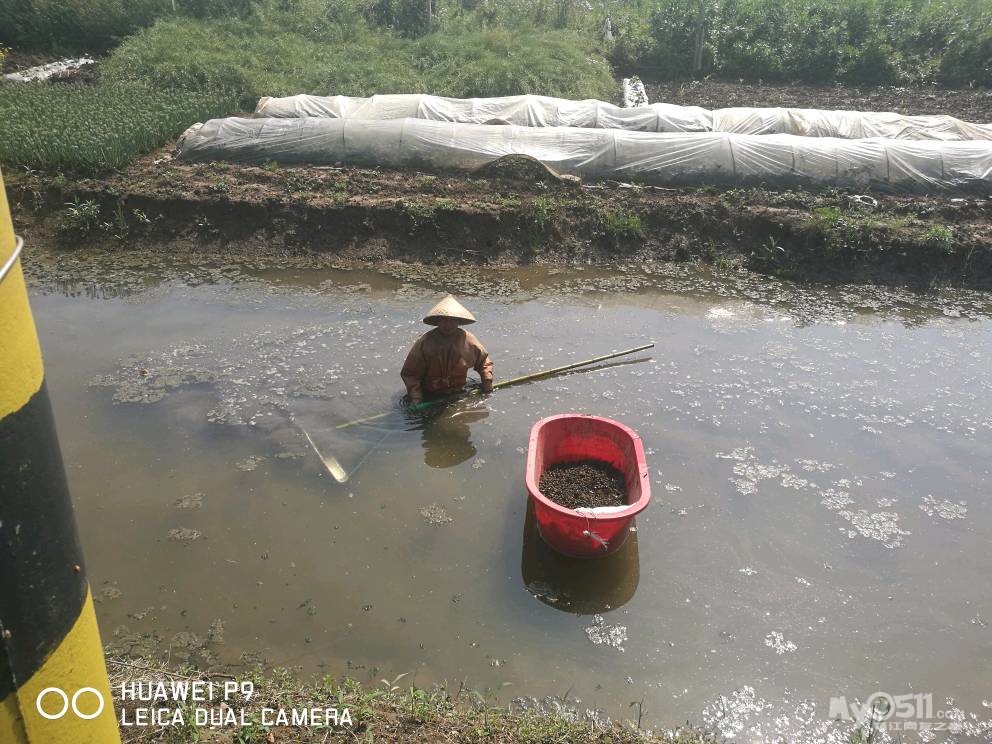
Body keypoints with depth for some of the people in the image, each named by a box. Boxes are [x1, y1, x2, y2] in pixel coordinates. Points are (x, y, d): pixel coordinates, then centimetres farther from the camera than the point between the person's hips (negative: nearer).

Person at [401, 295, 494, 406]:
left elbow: (484, 361, 17)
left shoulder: (468, 340, -1)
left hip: (458, 395, 2)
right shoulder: (424, 343, -10)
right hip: (429, 398, -2)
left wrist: (487, 382, 4)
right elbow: (410, 373, -7)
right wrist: (415, 397, -17)